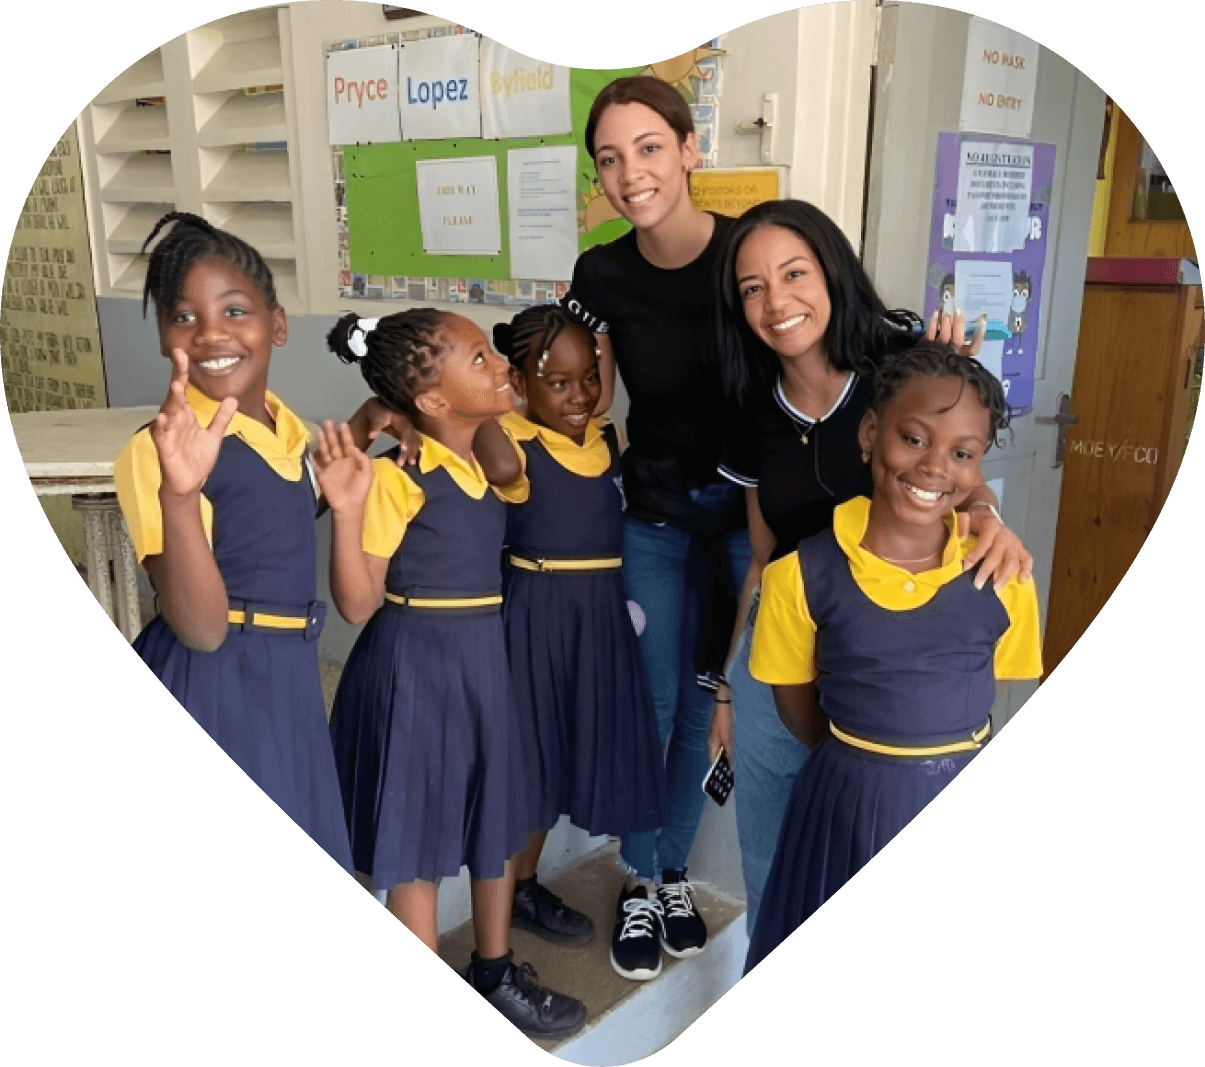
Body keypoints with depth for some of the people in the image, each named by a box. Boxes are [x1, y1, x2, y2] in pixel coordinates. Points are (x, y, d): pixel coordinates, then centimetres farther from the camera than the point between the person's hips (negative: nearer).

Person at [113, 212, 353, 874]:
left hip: (288, 678, 7)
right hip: (209, 689, -7)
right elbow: (200, 628, -27)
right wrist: (178, 491, -38)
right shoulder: (161, 448, -19)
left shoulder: (287, 430, 4)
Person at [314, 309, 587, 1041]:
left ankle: (494, 972, 40)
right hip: (415, 666, -8)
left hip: (483, 656, 8)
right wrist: (348, 511, -33)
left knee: (498, 820, 19)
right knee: (418, 838, 8)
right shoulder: (395, 477, -19)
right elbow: (357, 605, -18)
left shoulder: (491, 462, 2)